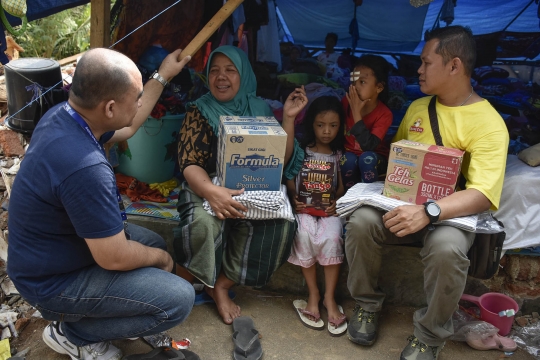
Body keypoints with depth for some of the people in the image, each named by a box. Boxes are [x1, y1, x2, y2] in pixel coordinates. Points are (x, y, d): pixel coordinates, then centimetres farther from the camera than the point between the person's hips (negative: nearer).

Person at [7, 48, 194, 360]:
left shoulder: (63, 114, -8)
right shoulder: (84, 167, -37)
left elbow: (126, 129, 12)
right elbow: (115, 258, -28)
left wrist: (163, 76, 14)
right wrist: (161, 258, -7)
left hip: (54, 251, 9)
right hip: (54, 280, -9)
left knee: (154, 242, 21)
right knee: (179, 299, -14)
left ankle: (76, 319, 17)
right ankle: (72, 333, 5)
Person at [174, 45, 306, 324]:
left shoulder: (260, 110, 7)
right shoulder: (199, 111, -1)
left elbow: (282, 161, 4)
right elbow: (189, 164, -13)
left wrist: (288, 118, -8)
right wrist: (211, 191, -35)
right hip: (206, 187, -2)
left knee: (281, 224, -27)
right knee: (203, 221, -35)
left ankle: (222, 284, -10)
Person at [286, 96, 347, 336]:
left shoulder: (340, 155, 11)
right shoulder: (301, 151, 8)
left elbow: (342, 187, 8)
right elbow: (290, 180, 6)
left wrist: (336, 202, -11)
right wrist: (294, 199, -11)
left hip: (329, 208, 1)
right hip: (304, 206, 0)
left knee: (332, 236, -29)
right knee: (305, 234, -30)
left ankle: (329, 297, -16)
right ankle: (313, 294, -14)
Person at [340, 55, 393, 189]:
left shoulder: (384, 114, -20)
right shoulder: (346, 102, -11)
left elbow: (368, 146, -32)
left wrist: (356, 113, -35)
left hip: (374, 159, -2)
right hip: (348, 155, 2)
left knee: (367, 158, -33)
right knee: (348, 159, -30)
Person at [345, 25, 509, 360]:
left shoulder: (488, 123, -11)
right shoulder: (417, 107, 10)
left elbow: (483, 194, -21)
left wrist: (428, 212, -36)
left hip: (453, 212, -4)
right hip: (404, 205, 5)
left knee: (447, 248, -36)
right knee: (362, 221, -24)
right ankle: (368, 304, 1)